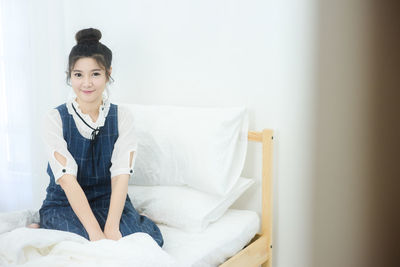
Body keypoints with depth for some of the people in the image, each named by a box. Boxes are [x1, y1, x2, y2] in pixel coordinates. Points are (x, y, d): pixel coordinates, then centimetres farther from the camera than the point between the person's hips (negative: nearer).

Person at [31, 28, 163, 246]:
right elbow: (67, 179, -17)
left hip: (109, 200, 3)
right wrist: (95, 231, -29)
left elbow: (121, 175, -13)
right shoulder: (56, 119, -6)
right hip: (65, 203, -2)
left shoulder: (122, 118, -1)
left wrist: (112, 228, -29)